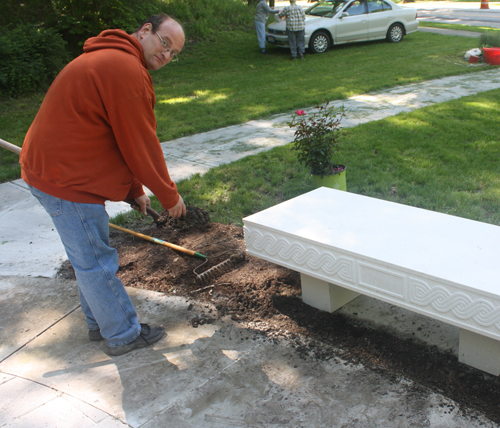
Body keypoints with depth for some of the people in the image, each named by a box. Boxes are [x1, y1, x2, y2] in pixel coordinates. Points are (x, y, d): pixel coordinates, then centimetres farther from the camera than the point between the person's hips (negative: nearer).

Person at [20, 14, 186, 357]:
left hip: (51, 171, 11)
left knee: (90, 257, 22)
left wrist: (136, 191, 19)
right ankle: (123, 335, 19)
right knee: (96, 263, 3)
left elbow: (120, 139, 18)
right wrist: (169, 196, -6)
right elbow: (140, 144, -18)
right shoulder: (125, 68, -20)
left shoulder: (108, 61, 16)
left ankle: (101, 323, 38)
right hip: (67, 183, -11)